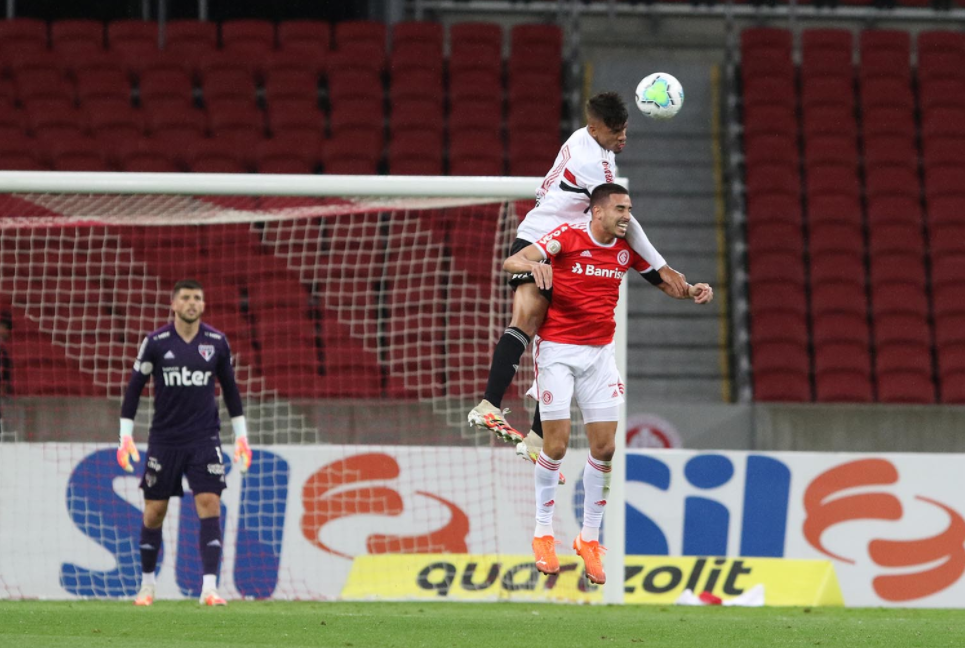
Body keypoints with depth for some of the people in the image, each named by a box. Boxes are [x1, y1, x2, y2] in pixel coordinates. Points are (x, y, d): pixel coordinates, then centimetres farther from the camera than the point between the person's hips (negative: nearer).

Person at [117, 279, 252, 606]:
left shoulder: (217, 342, 1)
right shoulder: (156, 342, -4)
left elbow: (230, 389, 12)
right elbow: (134, 387, 2)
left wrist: (241, 436, 11)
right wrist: (126, 437, -3)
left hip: (204, 438, 1)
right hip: (164, 440, 0)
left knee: (210, 504, -13)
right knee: (154, 511, 4)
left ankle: (209, 588, -16)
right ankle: (147, 585, 21)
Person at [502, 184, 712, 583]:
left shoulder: (627, 249, 4)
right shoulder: (567, 237, -11)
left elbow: (663, 282, 16)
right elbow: (512, 262, -20)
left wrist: (692, 291, -6)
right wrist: (533, 264, -43)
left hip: (600, 352, 5)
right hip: (557, 350, -5)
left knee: (604, 447, 0)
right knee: (557, 444, -6)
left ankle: (590, 537, 12)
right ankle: (543, 534, 10)